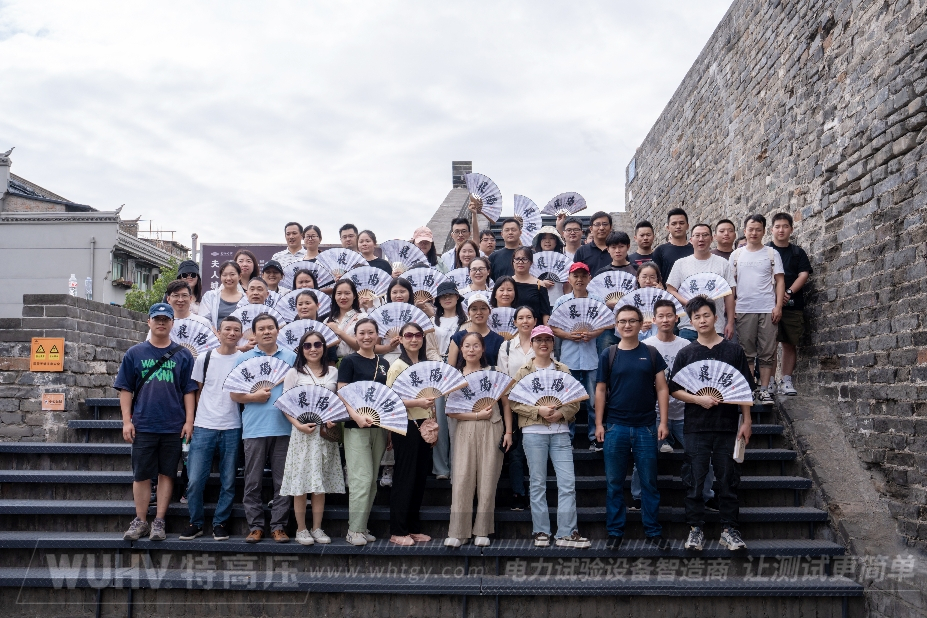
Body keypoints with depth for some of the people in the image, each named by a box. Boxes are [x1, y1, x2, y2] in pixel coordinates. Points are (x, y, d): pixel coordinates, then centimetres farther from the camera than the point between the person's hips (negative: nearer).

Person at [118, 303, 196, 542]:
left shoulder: (183, 355, 4)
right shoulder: (134, 353, 5)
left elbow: (189, 390, 3)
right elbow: (125, 389, 4)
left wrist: (189, 420, -4)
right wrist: (127, 421, -3)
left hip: (173, 427, 0)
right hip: (142, 425, 0)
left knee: (166, 474, 6)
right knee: (141, 475, 6)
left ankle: (159, 522, 15)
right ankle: (140, 521, 19)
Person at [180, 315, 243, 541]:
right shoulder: (204, 359, 6)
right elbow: (197, 391, 13)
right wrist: (195, 418, 7)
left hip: (232, 428, 0)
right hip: (204, 427, 1)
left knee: (228, 482, 5)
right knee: (195, 480, -1)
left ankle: (220, 523, 18)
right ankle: (196, 523, 16)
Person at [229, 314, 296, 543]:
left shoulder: (291, 357, 11)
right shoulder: (244, 359, 9)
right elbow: (234, 394, 6)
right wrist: (254, 397, -10)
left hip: (284, 428, 0)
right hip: (254, 428, 0)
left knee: (283, 481, 3)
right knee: (253, 481, 3)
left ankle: (278, 526, 11)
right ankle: (255, 526, 12)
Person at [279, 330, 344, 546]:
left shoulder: (333, 373, 10)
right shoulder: (294, 373, 2)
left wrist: (335, 420, -7)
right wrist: (298, 425, -16)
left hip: (326, 432, 2)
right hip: (302, 432, -2)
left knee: (321, 483, 5)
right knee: (300, 482, -1)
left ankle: (317, 528, 15)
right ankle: (301, 529, 10)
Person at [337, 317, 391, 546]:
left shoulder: (384, 364, 13)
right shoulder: (349, 361, -1)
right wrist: (357, 416, -23)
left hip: (379, 427, 5)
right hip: (356, 427, -5)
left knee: (372, 481, 9)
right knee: (361, 479, -8)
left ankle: (361, 526, 19)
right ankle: (354, 530, 1)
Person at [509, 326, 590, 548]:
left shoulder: (563, 370, 11)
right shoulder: (523, 371, 5)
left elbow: (575, 402, 8)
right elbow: (514, 402, -2)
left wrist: (561, 413, -11)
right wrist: (538, 411, -14)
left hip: (560, 431, 2)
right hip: (533, 432, -2)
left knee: (568, 483, -3)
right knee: (538, 483, 4)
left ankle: (567, 533, 5)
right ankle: (541, 532, 14)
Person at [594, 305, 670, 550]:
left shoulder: (651, 354, 4)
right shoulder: (608, 355, 3)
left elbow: (662, 388, 3)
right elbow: (601, 390, 4)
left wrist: (663, 422, -4)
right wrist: (599, 424, -2)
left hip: (646, 428, 0)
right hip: (615, 427, 0)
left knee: (649, 482, 7)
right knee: (614, 483, 7)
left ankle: (653, 531, 18)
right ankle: (615, 532, 17)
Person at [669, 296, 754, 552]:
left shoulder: (733, 350, 5)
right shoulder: (686, 353, 6)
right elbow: (674, 390, 4)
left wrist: (747, 421, 0)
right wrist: (699, 399, -12)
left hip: (727, 426, 0)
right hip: (696, 427, 0)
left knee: (728, 479, 5)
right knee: (694, 480, 2)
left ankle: (729, 529, 15)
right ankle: (696, 529, 12)